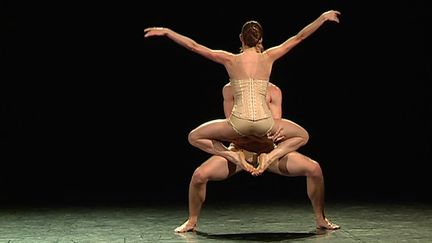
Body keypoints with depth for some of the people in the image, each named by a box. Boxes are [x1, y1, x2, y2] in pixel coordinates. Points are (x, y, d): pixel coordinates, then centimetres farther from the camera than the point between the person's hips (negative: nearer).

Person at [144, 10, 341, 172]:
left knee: (194, 137, 21)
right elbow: (299, 37, 13)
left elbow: (193, 46, 4)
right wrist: (323, 17, 23)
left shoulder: (230, 59, 4)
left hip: (238, 123, -1)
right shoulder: (269, 57, 7)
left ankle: (234, 156, -1)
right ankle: (270, 156, 0)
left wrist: (166, 31, 11)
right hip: (265, 124, 1)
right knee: (302, 136, 27)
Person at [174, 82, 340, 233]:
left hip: (269, 150, 1)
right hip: (239, 149, -1)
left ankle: (320, 220, 9)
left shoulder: (273, 91, -7)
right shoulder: (230, 89, -10)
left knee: (314, 169, -14)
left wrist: (275, 134, -39)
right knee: (199, 175, -22)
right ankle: (192, 221, 6)